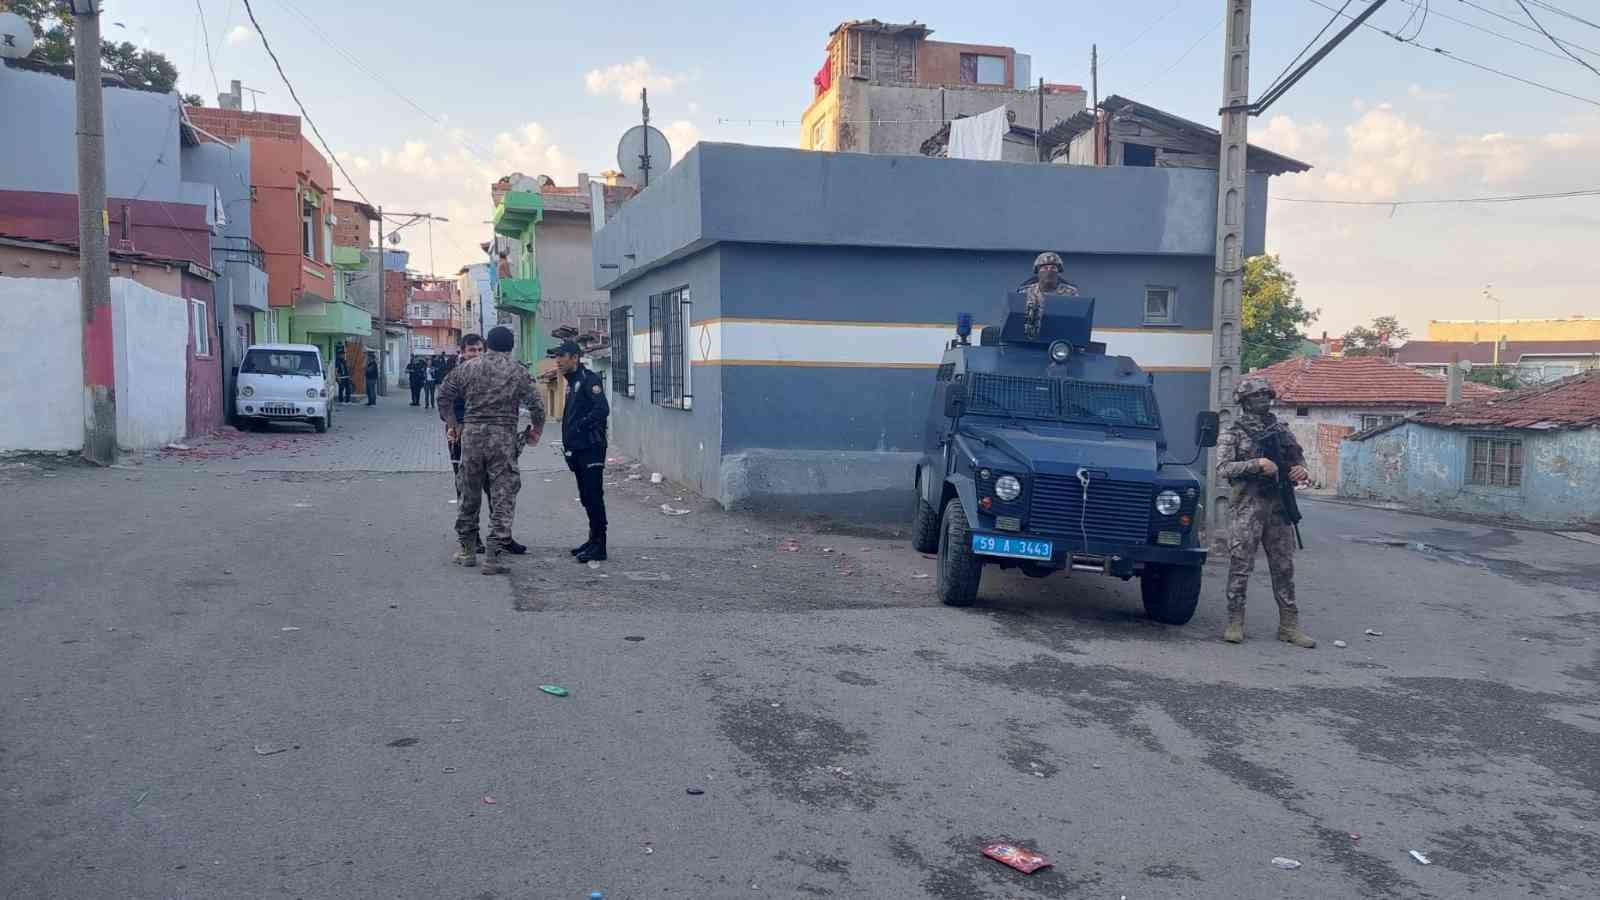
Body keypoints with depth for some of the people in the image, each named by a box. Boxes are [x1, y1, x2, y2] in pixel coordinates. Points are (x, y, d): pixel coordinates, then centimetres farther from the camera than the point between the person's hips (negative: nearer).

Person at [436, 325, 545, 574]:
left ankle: (467, 550, 23)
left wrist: (451, 423, 23)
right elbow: (537, 406, -3)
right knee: (503, 498, 1)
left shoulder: (468, 368, 6)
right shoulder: (518, 372, 0)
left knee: (469, 495, 15)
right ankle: (494, 556, -4)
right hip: (503, 437, -3)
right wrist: (536, 431, 12)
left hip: (471, 435, 3)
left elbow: (444, 395, 10)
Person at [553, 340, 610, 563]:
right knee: (586, 497, 14)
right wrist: (568, 445, 16)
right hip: (577, 450, 10)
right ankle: (594, 539, 22)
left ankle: (599, 545, -6)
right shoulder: (572, 382, 19)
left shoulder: (589, 379, -11)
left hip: (591, 448, -10)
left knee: (593, 496, -8)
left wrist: (580, 427, -19)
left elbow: (602, 409, -23)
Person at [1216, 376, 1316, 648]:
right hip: (1248, 506, -4)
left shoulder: (1281, 430, 13)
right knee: (1240, 567, -3)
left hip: (1279, 506, 5)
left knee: (1284, 568, 7)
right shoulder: (1232, 432, -1)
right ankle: (1235, 623, 6)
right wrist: (1258, 464, -21)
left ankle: (1289, 625, 14)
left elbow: (1298, 460, 20)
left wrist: (1301, 472, -3)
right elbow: (1223, 470, -12)